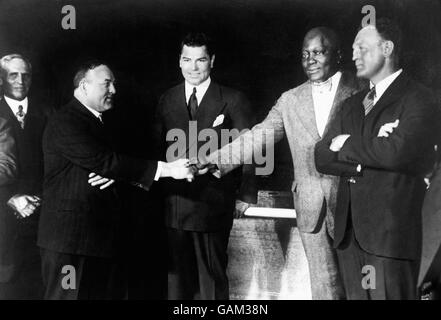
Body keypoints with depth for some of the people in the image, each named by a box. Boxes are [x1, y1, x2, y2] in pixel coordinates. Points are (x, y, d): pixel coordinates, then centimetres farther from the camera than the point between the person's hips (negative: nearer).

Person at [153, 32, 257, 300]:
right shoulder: (167, 100, 11)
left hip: (213, 205, -3)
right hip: (174, 204, 4)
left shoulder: (233, 100, -1)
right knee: (177, 276, 13)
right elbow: (157, 148, 11)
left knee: (212, 277, 7)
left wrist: (246, 196, -7)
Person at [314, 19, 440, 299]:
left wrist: (347, 144, -7)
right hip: (349, 233, 6)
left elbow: (398, 150, -22)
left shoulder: (418, 99, -4)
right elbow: (322, 158, 6)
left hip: (391, 234, -6)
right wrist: (371, 154, -9)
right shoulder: (353, 105, 17)